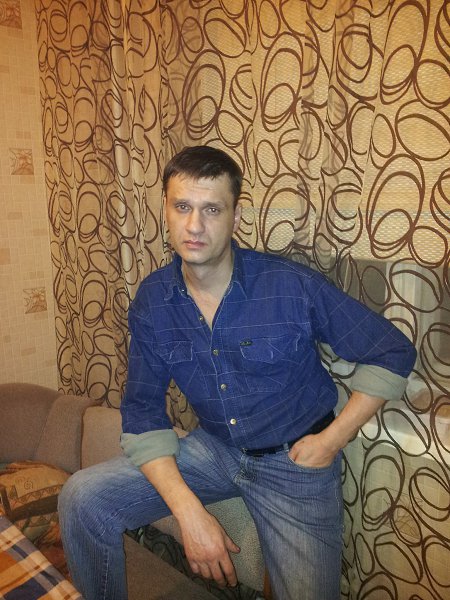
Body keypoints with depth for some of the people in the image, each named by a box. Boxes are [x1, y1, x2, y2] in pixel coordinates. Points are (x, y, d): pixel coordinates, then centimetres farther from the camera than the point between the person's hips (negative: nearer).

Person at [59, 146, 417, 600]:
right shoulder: (151, 300, -8)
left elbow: (393, 352, -10)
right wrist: (189, 510, -18)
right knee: (82, 498, -9)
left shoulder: (293, 286, -19)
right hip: (214, 448, 3)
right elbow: (142, 411, -7)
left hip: (296, 460, -2)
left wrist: (332, 441, -12)